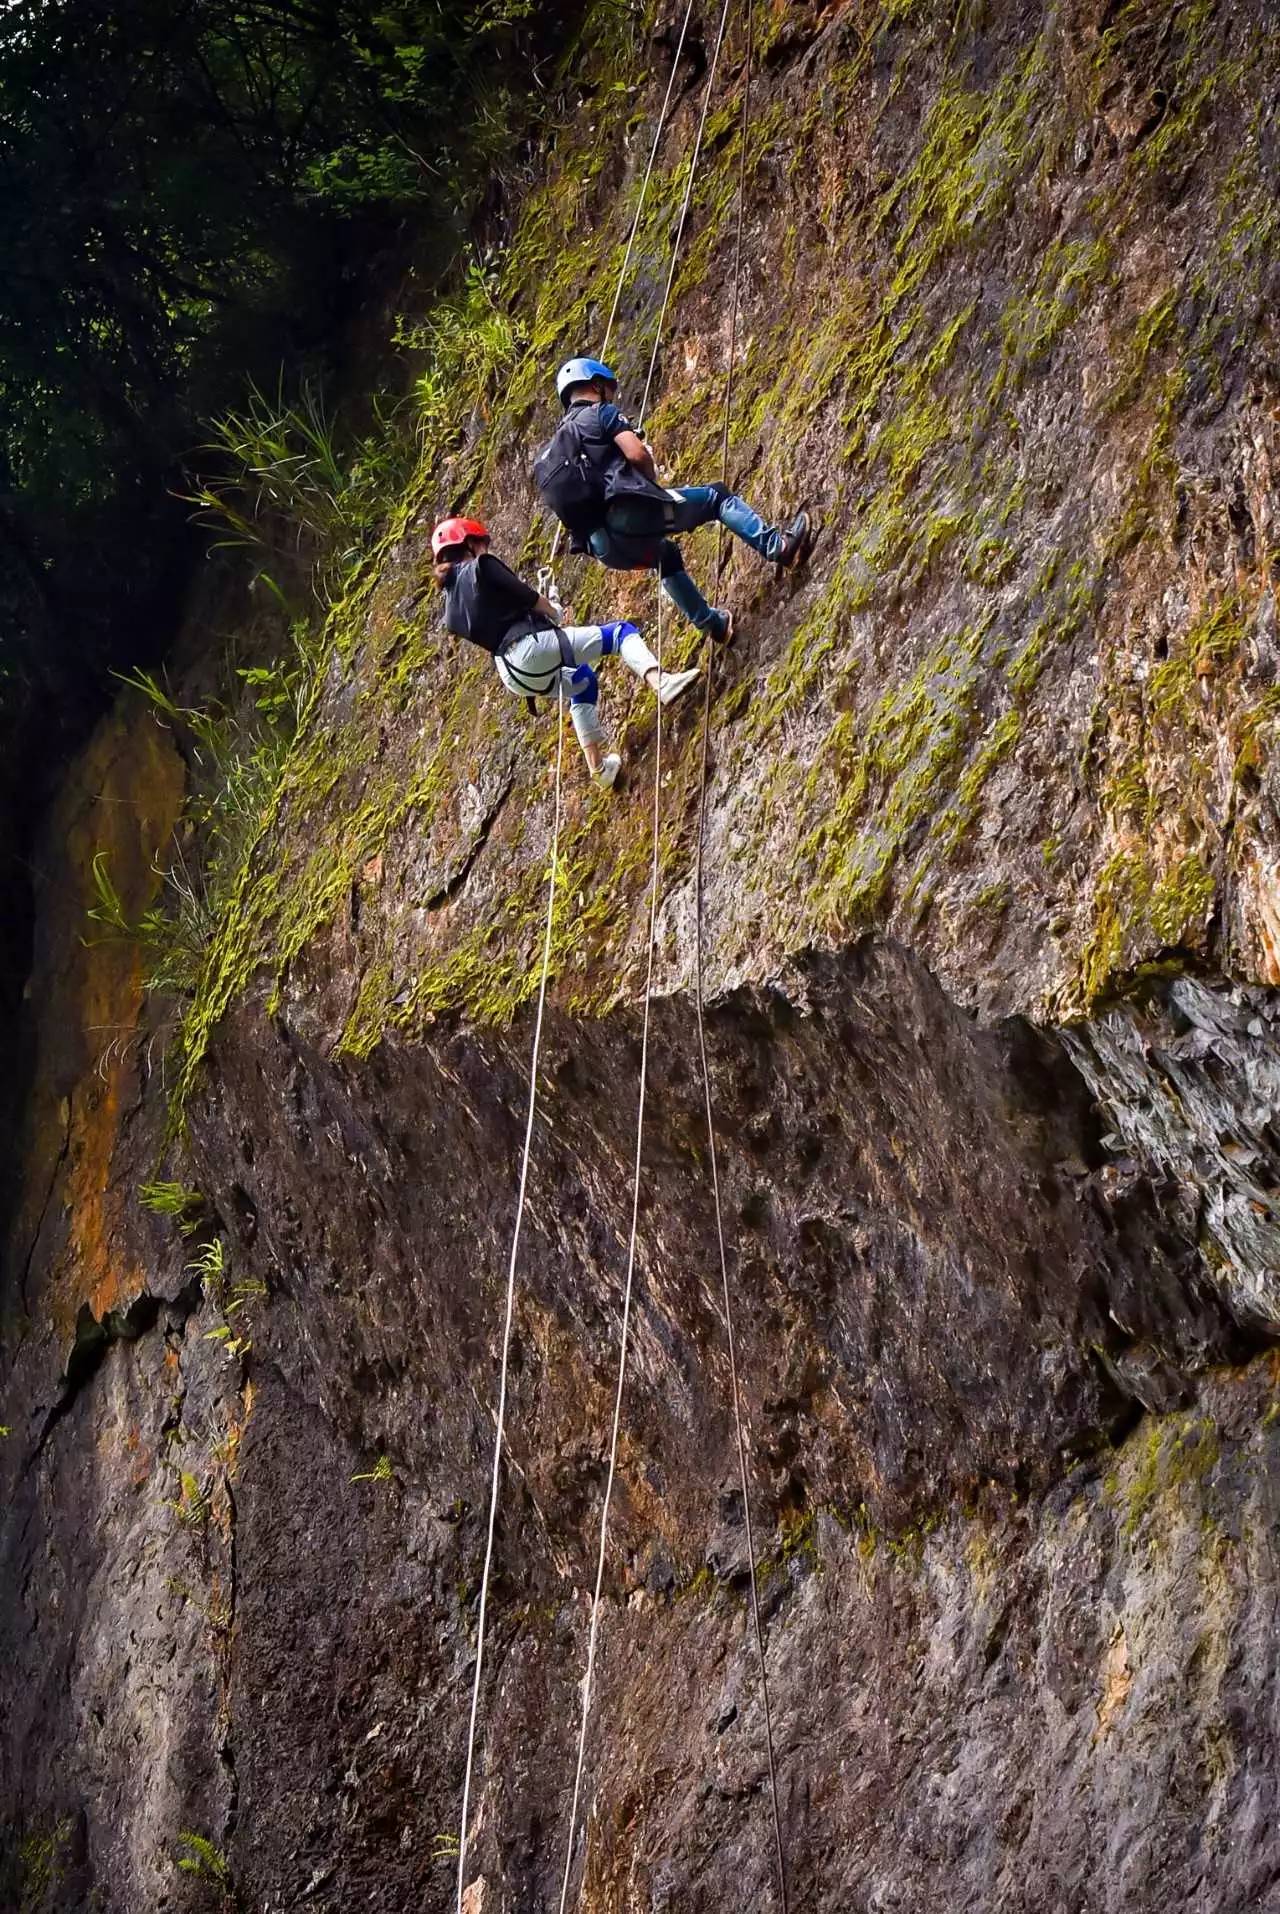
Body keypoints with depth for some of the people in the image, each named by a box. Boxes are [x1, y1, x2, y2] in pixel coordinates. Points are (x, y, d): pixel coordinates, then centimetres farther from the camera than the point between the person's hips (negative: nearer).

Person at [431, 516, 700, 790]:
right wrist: (556, 615, 13)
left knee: (583, 682, 35)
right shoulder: (481, 566, -1)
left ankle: (598, 766, 34)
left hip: (512, 676, 8)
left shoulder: (451, 612, 19)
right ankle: (660, 683, -26)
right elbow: (528, 597, -7)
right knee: (621, 632, 1)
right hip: (533, 645, -8)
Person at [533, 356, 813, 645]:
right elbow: (638, 455, -10)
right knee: (718, 497, 10)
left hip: (609, 551, 8)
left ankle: (712, 622, 42)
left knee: (666, 554, 39)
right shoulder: (602, 413, 5)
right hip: (629, 514, -8)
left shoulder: (553, 450, 25)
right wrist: (653, 482, 12)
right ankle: (778, 547, -4)